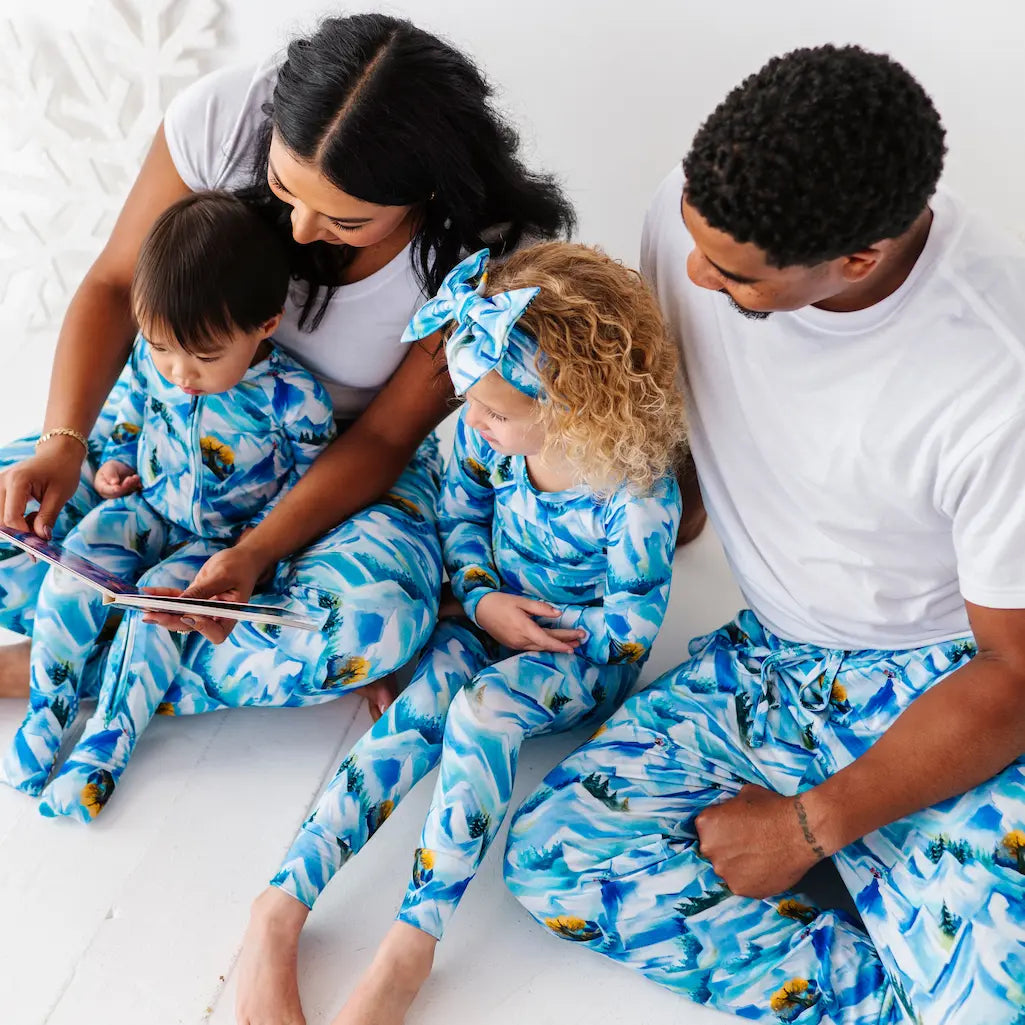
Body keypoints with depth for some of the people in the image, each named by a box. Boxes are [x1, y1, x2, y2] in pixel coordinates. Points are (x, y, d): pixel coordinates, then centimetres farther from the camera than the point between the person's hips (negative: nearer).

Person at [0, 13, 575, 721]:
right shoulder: (223, 116, -24)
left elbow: (383, 437, -18)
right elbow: (115, 287, -12)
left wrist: (255, 553, -31)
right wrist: (63, 441, -26)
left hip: (351, 463, -2)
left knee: (378, 623, -35)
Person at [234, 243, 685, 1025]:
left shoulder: (638, 496, -27)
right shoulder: (485, 430, -12)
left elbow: (636, 620, -15)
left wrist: (545, 632, -18)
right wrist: (482, 601, -10)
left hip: (584, 651, -4)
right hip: (488, 615, 5)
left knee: (483, 710, -34)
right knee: (424, 701, -25)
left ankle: (410, 947, -29)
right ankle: (283, 903, -28)